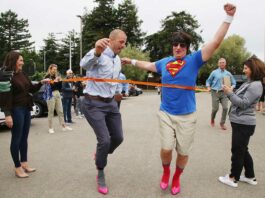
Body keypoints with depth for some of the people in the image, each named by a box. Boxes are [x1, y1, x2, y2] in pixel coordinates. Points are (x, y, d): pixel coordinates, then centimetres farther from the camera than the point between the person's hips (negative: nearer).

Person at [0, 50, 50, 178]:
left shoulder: (22, 74, 11)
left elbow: (31, 89, 19)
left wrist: (41, 83, 3)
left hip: (26, 109, 8)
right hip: (16, 110, -8)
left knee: (24, 138, 14)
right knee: (16, 138, 2)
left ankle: (24, 163, 26)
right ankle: (17, 167, 13)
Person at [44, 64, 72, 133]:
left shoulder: (56, 76, 12)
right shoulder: (47, 77, -3)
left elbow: (60, 87, 12)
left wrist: (60, 81, -2)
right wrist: (54, 81, -19)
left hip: (57, 94, 6)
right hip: (51, 95, -5)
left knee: (60, 111, 6)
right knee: (51, 112, -1)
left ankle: (63, 126, 10)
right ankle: (50, 128, 5)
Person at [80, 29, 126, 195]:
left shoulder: (118, 60, 9)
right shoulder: (98, 54, -17)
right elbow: (85, 64, -41)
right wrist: (97, 52, -61)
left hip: (111, 103, 8)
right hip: (93, 104, -7)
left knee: (118, 138, 10)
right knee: (104, 140, -11)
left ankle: (100, 155, 41)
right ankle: (100, 175, 14)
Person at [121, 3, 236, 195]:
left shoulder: (194, 60, -4)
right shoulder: (164, 62, 6)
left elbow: (215, 42, -11)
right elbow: (149, 65, 26)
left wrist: (229, 17, -18)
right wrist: (132, 61, 35)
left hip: (187, 116, -2)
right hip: (166, 113, 2)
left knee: (183, 152, 10)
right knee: (166, 148, -1)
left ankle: (177, 177, 38)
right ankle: (165, 171, 33)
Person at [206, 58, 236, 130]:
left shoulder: (228, 73, 8)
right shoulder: (214, 72, 2)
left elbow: (233, 83, 14)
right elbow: (208, 81, 10)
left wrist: (232, 87, -7)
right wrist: (208, 87, -8)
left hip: (224, 93, 2)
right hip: (215, 92, -2)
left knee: (225, 108, -10)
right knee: (215, 108, -2)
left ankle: (222, 123, 6)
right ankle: (212, 119, 29)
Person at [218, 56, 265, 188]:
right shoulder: (249, 83, 14)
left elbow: (243, 103, -21)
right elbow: (239, 99, 13)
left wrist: (229, 93, -17)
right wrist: (229, 92, -2)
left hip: (243, 124, -10)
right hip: (240, 122, 10)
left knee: (237, 151, 1)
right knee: (242, 150, 18)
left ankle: (233, 178, 15)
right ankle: (250, 176, 31)